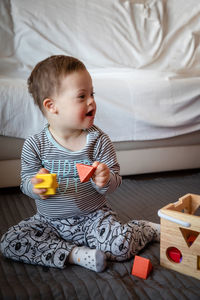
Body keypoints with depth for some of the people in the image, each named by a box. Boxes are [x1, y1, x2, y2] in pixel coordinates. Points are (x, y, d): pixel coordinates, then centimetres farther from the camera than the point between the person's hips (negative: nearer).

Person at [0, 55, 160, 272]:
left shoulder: (98, 140, -9)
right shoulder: (34, 146, -10)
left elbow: (115, 180, -6)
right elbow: (26, 180, -1)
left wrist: (105, 181, -30)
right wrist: (35, 186, -26)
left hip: (93, 217, -2)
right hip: (49, 221, 2)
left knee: (120, 246, -26)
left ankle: (147, 229, 10)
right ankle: (77, 254, -17)